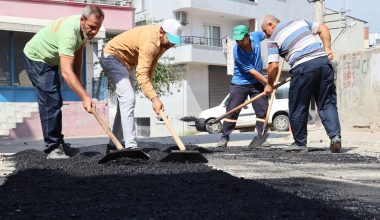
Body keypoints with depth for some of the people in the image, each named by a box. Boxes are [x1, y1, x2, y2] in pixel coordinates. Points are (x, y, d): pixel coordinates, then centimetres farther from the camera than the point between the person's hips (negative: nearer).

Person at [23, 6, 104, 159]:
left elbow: (78, 54, 5)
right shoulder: (69, 32, -38)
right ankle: (53, 148, -12)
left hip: (50, 60, 10)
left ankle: (58, 143, 22)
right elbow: (66, 72, -45)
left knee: (55, 102, 13)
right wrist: (85, 97, -49)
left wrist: (78, 81, 0)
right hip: (36, 59, -9)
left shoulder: (85, 29, -11)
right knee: (50, 102, -16)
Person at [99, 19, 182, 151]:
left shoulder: (163, 40, -5)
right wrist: (154, 98, -43)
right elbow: (141, 74, -38)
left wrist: (149, 82, 0)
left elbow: (152, 63, 4)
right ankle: (130, 146, -24)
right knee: (127, 99, -20)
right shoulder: (150, 42, -33)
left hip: (125, 61, 10)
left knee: (125, 100, 10)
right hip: (112, 56, -10)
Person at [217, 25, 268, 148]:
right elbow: (252, 71, -21)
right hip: (240, 84, -4)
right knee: (232, 111, -4)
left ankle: (261, 137, 6)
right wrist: (268, 82, -20)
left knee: (262, 110, -1)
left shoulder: (256, 35, -11)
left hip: (257, 83, 4)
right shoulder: (237, 52, -24)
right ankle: (224, 138, 4)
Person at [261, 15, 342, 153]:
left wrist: (269, 85, 13)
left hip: (303, 67, -5)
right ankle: (335, 136, -5)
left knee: (298, 108, 9)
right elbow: (323, 29, 18)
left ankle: (300, 143, 18)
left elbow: (273, 66, 0)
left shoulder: (273, 38, 8)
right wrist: (327, 49, 13)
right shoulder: (300, 22, 24)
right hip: (323, 60, 5)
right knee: (327, 103, 9)